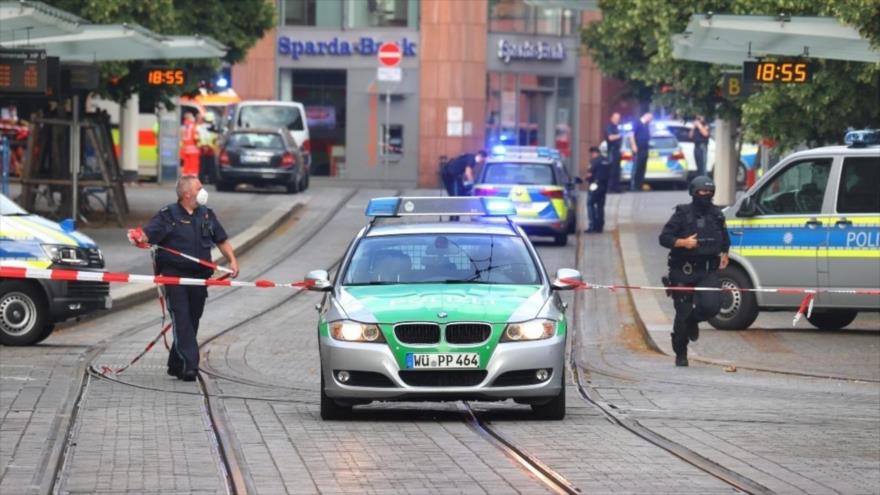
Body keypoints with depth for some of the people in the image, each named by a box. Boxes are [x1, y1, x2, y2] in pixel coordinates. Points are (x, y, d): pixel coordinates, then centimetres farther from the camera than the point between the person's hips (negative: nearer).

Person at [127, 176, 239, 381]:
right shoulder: (167, 215, -4)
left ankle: (176, 364, 18)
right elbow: (148, 233, -15)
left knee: (192, 320, 8)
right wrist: (138, 237, -38)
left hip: (199, 278, 5)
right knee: (181, 319, -13)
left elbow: (221, 240, 18)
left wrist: (232, 260, 4)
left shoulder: (207, 215, 12)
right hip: (174, 276, -5)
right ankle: (189, 364, -18)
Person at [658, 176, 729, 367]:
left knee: (711, 305, -19)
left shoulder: (716, 215, 11)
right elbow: (664, 238, -7)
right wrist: (683, 242, -21)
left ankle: (692, 321, 16)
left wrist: (724, 254, 13)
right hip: (683, 272, -3)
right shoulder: (683, 214, -3)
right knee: (682, 313, -1)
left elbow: (725, 239, 28)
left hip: (708, 271, 3)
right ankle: (681, 355, 14)